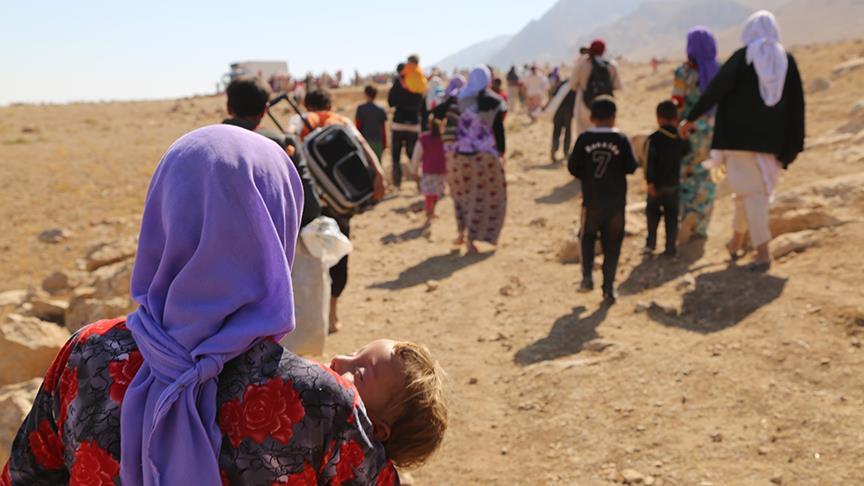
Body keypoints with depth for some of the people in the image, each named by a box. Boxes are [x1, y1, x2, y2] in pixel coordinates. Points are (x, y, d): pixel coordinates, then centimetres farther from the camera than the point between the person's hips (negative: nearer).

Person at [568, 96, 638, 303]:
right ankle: (608, 288, 7)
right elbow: (631, 167, -3)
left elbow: (573, 167, -2)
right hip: (616, 201, 0)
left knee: (588, 238, 20)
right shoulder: (621, 139, -7)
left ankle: (587, 276, 5)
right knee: (612, 245, 7)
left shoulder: (584, 139, -5)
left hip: (591, 200, 0)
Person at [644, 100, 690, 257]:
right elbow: (686, 152, 19)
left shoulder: (653, 139, -13)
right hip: (673, 184, 3)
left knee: (653, 214, 11)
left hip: (657, 185, -3)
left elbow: (649, 162, -18)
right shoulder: (681, 138, -1)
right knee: (672, 216, 9)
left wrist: (649, 182, -17)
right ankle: (671, 247, 6)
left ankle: (650, 243, 5)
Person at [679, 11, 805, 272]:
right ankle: (736, 242, 30)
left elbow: (715, 89, -11)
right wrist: (795, 144, 8)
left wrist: (690, 119, -3)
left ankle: (763, 252, -11)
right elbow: (796, 104, 3)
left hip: (741, 135, -4)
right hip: (773, 138, 4)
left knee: (751, 191, -2)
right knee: (750, 188, 18)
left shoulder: (742, 57, -6)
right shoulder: (787, 60, 4)